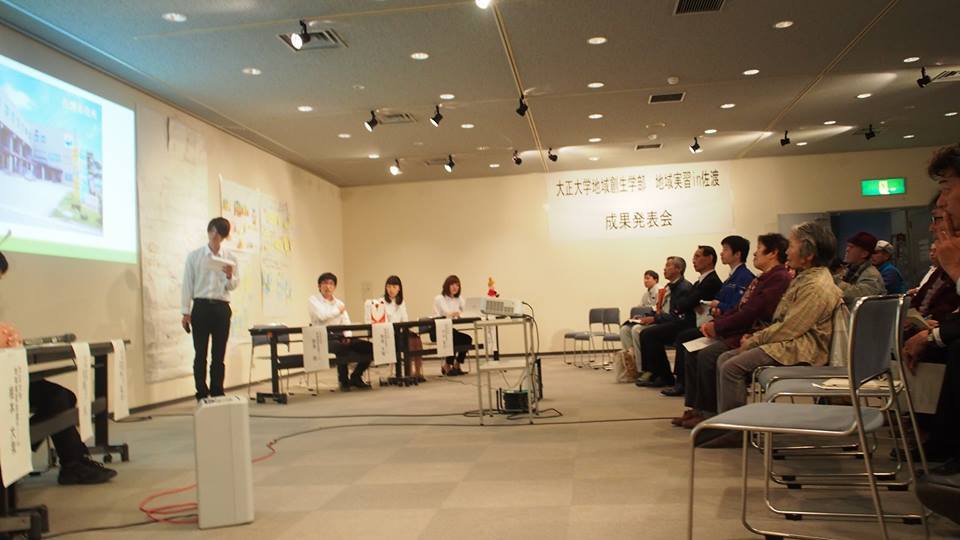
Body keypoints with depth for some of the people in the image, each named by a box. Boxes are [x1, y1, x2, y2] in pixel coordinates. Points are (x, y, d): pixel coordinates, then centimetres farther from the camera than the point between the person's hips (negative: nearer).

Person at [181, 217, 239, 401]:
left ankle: (217, 394, 15)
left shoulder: (230, 258, 7)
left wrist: (229, 277, -15)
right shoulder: (194, 256, 3)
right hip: (201, 306, -2)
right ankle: (202, 395, 7)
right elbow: (187, 284, 1)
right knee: (200, 355, 1)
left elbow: (235, 284, 8)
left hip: (222, 307, 2)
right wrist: (185, 312, -3)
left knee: (219, 355, 7)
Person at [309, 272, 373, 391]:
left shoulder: (339, 303, 20)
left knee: (369, 347, -10)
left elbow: (346, 322, 10)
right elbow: (322, 316, -17)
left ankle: (355, 377, 7)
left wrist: (347, 336, -10)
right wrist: (338, 310, -1)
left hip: (339, 337, 6)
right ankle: (343, 380, -16)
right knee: (342, 347, -39)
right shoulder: (313, 300, 3)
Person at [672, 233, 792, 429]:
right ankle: (697, 407, 3)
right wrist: (713, 323, 2)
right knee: (691, 351, 0)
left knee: (708, 355, -26)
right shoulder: (762, 278, 20)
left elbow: (752, 313, -21)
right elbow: (739, 309, 18)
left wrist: (718, 326, -12)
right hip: (740, 332, 11)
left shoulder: (780, 278, -14)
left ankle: (709, 412, -12)